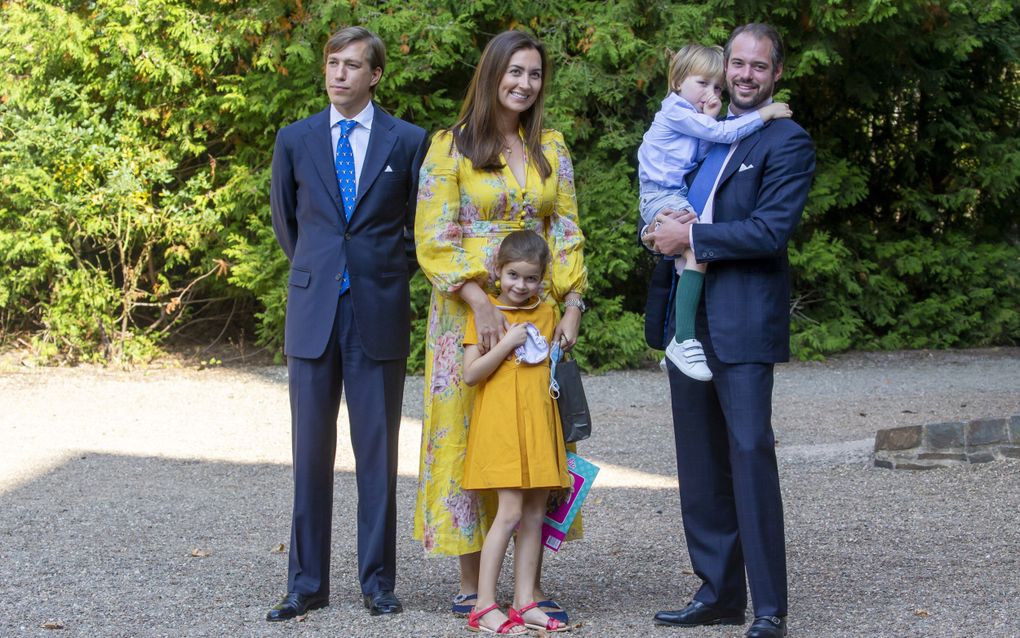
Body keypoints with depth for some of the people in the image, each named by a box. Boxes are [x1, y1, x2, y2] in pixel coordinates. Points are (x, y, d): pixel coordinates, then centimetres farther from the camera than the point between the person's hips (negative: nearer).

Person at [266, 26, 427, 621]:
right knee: (311, 453, 4)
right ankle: (307, 583, 11)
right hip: (313, 313, 2)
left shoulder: (409, 141, 3)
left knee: (378, 453, 4)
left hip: (379, 311, -1)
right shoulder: (295, 140, 8)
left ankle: (378, 579, 12)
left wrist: (391, 275, 8)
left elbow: (419, 225, 13)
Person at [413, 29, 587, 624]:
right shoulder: (451, 147, -2)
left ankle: (531, 581, 7)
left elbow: (567, 233, 10)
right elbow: (435, 240, -8)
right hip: (470, 312, -4)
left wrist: (573, 304, -3)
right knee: (470, 436, -1)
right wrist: (481, 303, -19)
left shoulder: (551, 148, 11)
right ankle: (472, 585, 6)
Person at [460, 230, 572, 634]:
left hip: (539, 425, 6)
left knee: (535, 514, 5)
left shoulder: (546, 314, 13)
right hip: (501, 423, -5)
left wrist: (552, 353, 7)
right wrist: (509, 342, -14)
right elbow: (471, 374, -9)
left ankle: (525, 603, 10)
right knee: (510, 513, -11)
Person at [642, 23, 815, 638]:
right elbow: (668, 198, 24)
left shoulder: (788, 142, -4)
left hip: (744, 322, -8)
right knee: (700, 464, 11)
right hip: (688, 318, 8)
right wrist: (665, 228, 0)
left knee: (750, 453, -11)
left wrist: (692, 236, -13)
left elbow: (771, 229, -15)